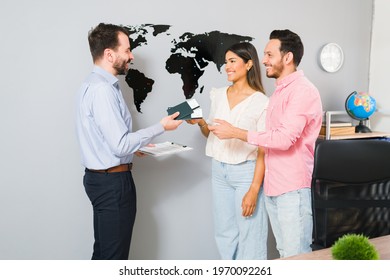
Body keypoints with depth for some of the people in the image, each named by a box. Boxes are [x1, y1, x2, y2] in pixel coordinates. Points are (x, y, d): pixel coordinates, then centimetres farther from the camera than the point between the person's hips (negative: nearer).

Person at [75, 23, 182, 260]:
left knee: (103, 251, 20)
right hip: (112, 181, -10)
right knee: (114, 256, 3)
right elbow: (120, 145, -24)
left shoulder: (94, 84, 10)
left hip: (101, 178, 10)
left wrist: (133, 147, 13)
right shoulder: (102, 89, -21)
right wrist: (161, 127, -15)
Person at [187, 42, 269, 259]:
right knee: (225, 233, 13)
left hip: (246, 171, -6)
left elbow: (263, 151, -12)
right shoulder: (218, 95, 8)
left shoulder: (261, 102, -9)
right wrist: (201, 123, -3)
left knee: (249, 235, -1)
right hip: (219, 170, 6)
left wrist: (254, 190, -17)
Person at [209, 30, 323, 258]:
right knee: (284, 253, 15)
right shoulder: (280, 91, 17)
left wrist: (236, 133, -18)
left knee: (297, 256, -2)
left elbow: (284, 138, -22)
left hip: (293, 188, -9)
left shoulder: (303, 90, -13)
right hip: (273, 186, 9)